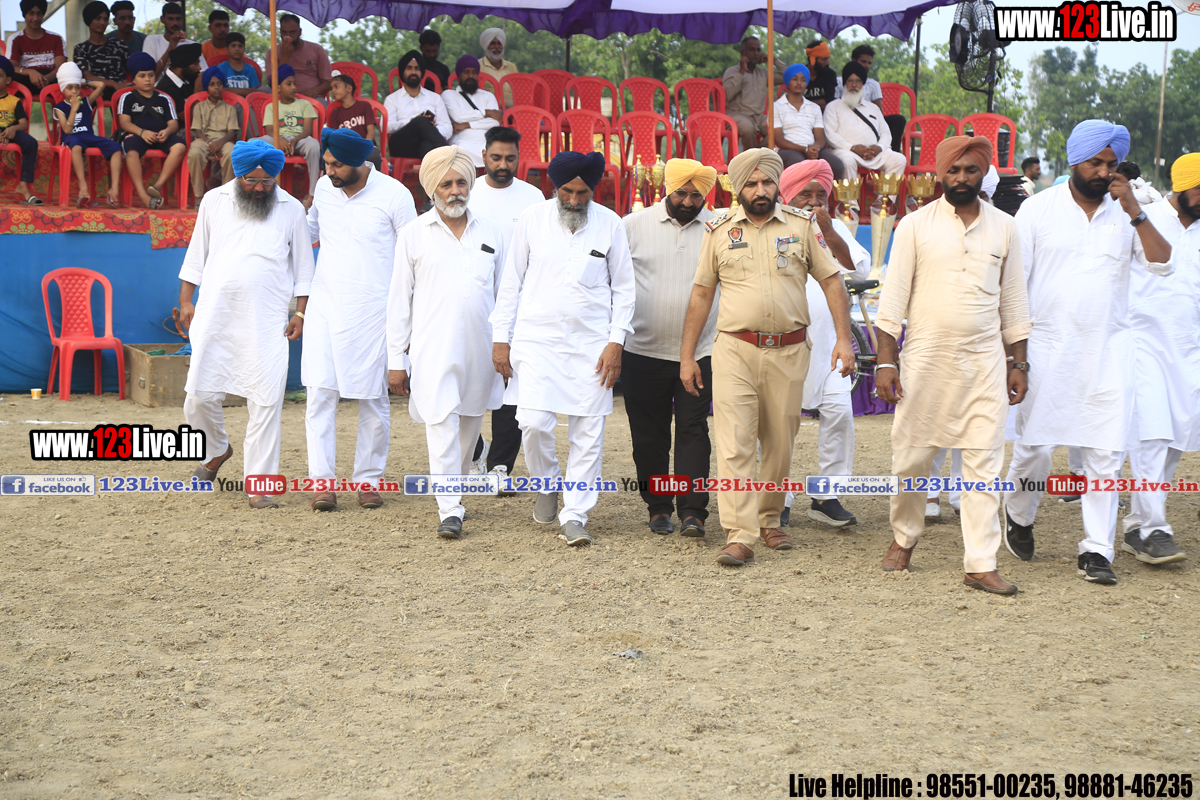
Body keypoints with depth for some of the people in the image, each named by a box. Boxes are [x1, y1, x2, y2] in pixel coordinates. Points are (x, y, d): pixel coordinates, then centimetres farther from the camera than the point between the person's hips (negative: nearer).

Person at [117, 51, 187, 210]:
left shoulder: (164, 99, 23)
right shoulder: (128, 98, 17)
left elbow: (174, 123, 12)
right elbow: (124, 122, 3)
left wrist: (167, 131, -14)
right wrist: (142, 132, -17)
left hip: (161, 136, 2)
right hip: (136, 134, -2)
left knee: (180, 146, -31)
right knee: (131, 152, -38)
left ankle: (158, 185, -30)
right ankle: (142, 194, -41)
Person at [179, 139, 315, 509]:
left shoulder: (292, 209, 5)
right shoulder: (214, 202, 9)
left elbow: (303, 266, 10)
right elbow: (196, 254, 14)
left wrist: (300, 312, 3)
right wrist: (186, 301, 10)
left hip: (267, 323, -1)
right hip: (215, 316, 1)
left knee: (266, 402, -6)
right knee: (200, 395, 0)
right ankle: (216, 449, 31)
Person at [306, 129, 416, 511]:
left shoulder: (393, 194, -7)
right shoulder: (324, 187, 6)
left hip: (371, 311, -3)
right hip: (324, 307, 3)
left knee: (374, 399, 4)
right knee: (319, 393, -5)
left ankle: (368, 480, 15)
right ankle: (322, 480, 0)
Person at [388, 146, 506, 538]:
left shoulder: (490, 233, 10)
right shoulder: (414, 234, 4)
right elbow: (399, 299, 4)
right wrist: (396, 359, 1)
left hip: (480, 347, 3)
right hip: (433, 348, -3)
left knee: (469, 425, 12)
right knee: (442, 425, -10)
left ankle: (454, 490, 31)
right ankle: (449, 512, -9)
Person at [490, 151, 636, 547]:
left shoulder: (610, 225, 2)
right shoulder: (532, 219, 2)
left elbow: (623, 288, 7)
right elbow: (512, 281, 7)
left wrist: (615, 342, -1)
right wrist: (501, 338, 3)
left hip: (591, 344, 0)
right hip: (536, 339, 0)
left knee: (588, 432, 0)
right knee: (533, 423, -12)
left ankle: (573, 517, 9)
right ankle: (548, 484, 18)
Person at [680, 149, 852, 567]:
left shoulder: (802, 225, 6)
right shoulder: (719, 231, 6)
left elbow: (831, 280, 7)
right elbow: (701, 293, 9)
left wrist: (844, 338, -3)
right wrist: (686, 356, 7)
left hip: (788, 352, 1)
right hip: (735, 349, -1)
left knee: (780, 444, 9)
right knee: (734, 443, -10)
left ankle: (769, 519, 27)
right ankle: (740, 536, -12)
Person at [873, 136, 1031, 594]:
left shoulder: (1004, 228, 8)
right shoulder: (916, 225, 1)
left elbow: (1013, 299, 13)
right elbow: (894, 295, 0)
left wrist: (1019, 363, 10)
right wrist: (886, 361, -6)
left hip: (985, 362, 2)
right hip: (925, 359, -1)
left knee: (984, 464, -2)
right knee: (912, 457, 5)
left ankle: (980, 565, 2)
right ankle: (904, 538, 28)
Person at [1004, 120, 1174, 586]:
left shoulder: (1126, 214, 8)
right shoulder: (1038, 208, 2)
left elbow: (1162, 265, -3)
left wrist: (1135, 212, -10)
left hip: (1108, 349, 2)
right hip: (1048, 349, -2)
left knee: (1105, 451, -3)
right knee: (1035, 444, 1)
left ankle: (1096, 551, 4)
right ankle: (1018, 516, 29)